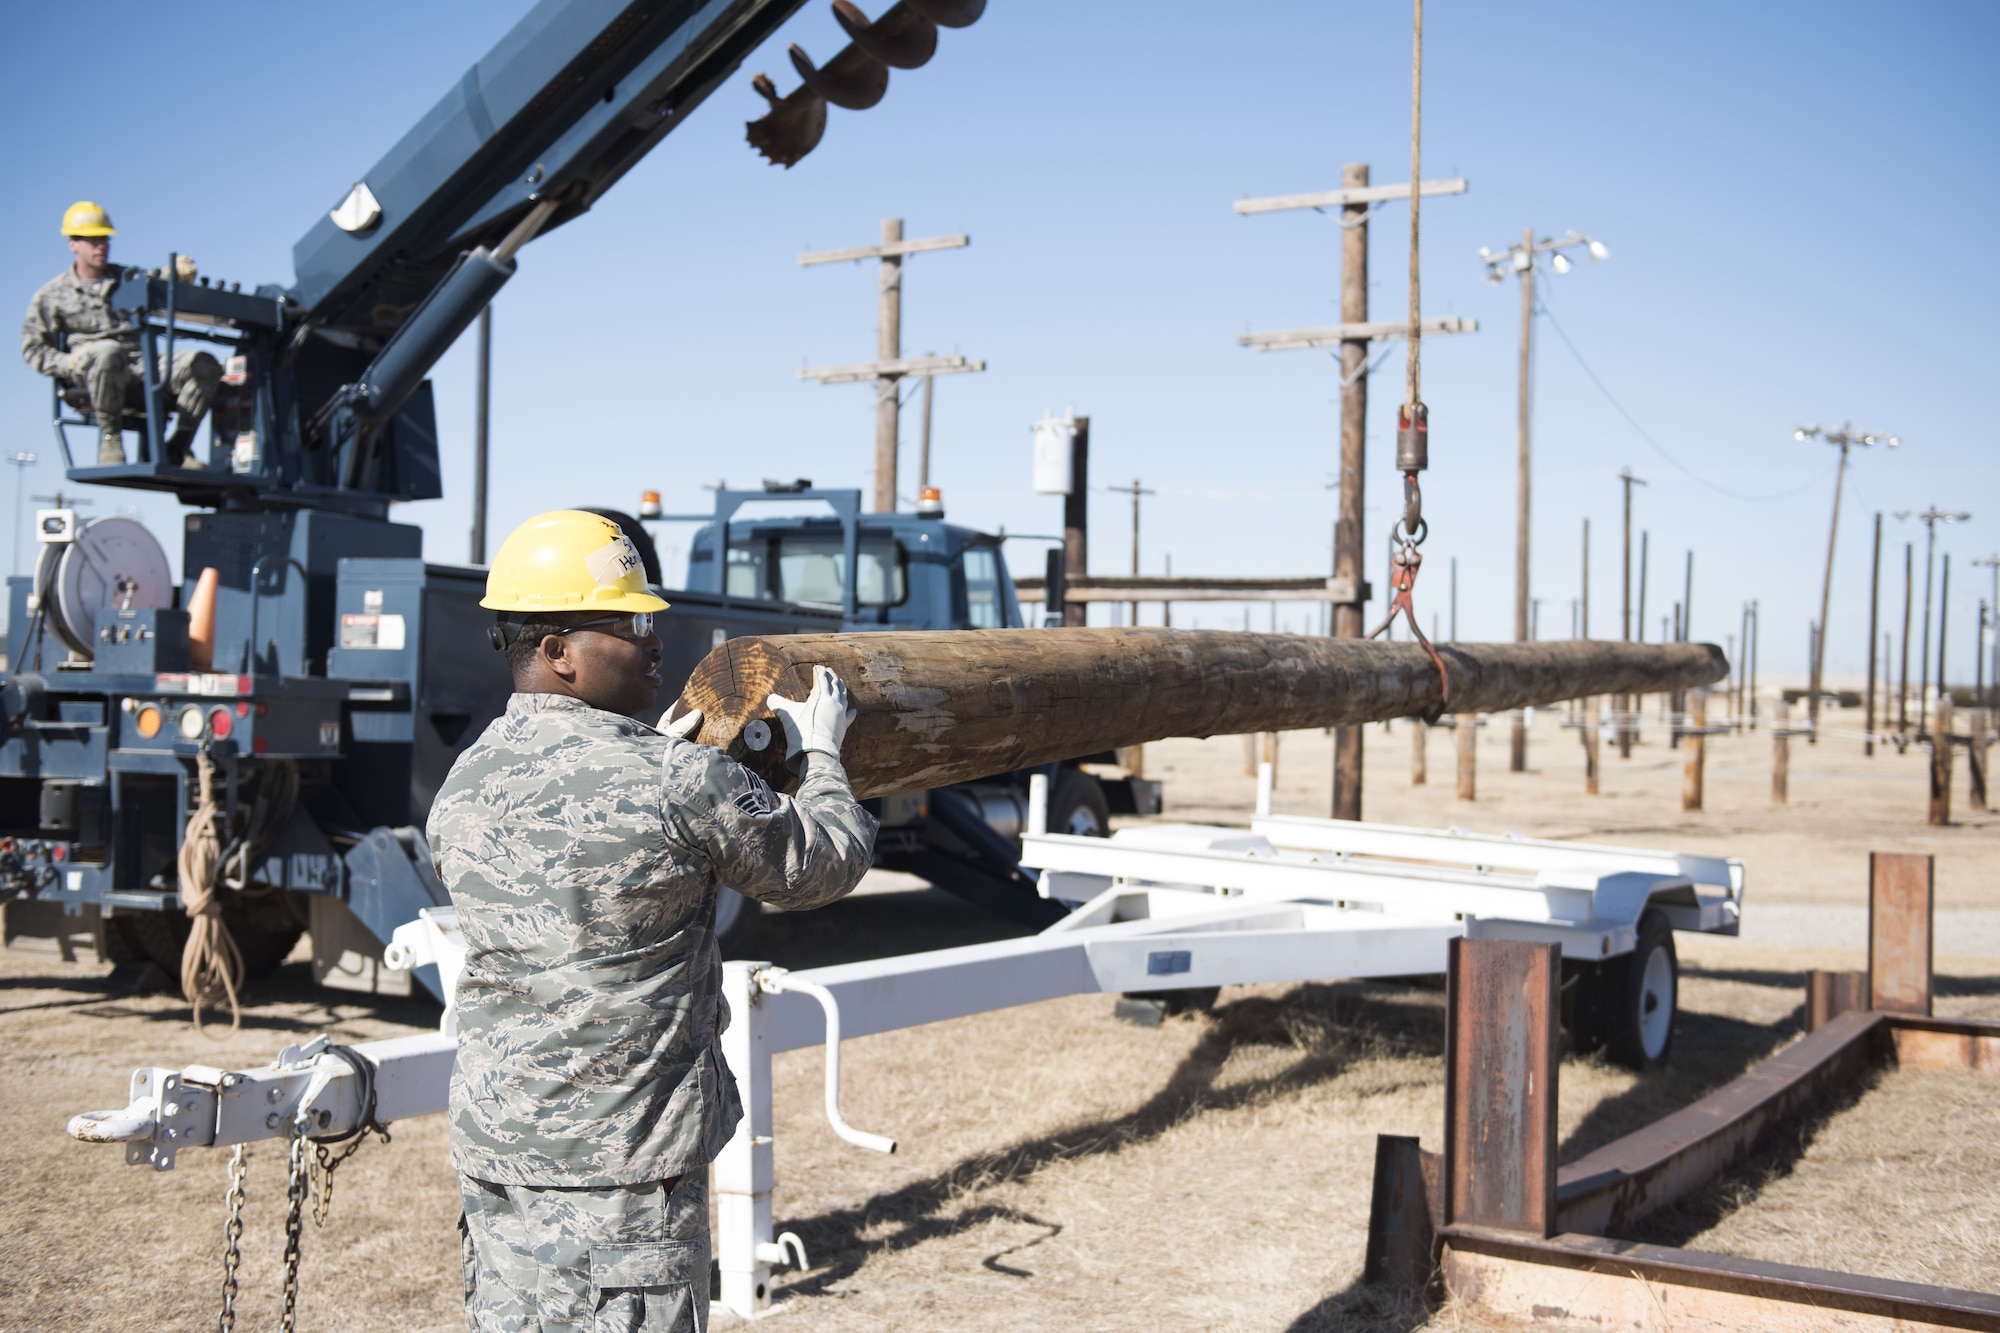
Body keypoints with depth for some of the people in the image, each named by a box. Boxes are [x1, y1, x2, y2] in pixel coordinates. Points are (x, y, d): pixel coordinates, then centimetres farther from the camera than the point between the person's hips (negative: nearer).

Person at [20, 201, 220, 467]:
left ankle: (177, 447, -21)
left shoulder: (129, 280, 24)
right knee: (108, 351, -42)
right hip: (87, 381, -3)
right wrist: (69, 363, -10)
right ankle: (110, 438, -26)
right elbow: (33, 350, 11)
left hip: (140, 373, 3)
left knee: (204, 364, -24)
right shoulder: (52, 295, 13)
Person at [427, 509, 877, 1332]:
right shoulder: (679, 784, -17)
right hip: (623, 1171, -6)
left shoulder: (460, 790, 2)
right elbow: (824, 863, -3)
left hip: (491, 1145, 7)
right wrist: (820, 754, 16)